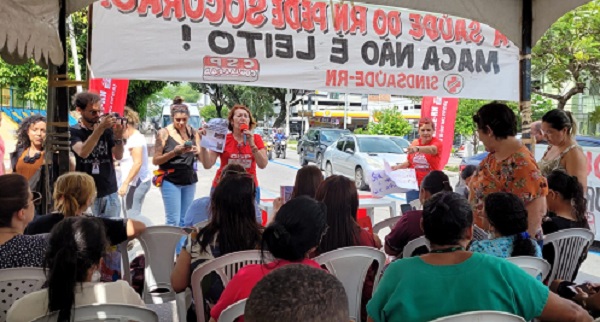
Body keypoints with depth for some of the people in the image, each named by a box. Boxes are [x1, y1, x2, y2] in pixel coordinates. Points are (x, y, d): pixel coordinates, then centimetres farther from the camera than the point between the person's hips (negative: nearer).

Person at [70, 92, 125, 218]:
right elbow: (83, 152, -21)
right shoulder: (73, 132, -2)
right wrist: (100, 128, -29)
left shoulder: (107, 130, 5)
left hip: (110, 193, 2)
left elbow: (118, 156, -3)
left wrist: (118, 137, -21)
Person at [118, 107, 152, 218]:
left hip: (137, 182, -10)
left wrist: (125, 183, -23)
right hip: (136, 182, 10)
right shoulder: (135, 137, 18)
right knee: (133, 215, 9)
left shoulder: (135, 139, -13)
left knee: (132, 216, -12)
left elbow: (138, 163, -21)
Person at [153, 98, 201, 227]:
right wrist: (174, 152, -20)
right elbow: (156, 160, -7)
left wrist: (198, 151, -17)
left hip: (190, 180, 4)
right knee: (173, 221, -7)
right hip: (171, 181, -4)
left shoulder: (193, 132, 6)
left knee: (185, 221, 6)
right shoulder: (164, 133, -5)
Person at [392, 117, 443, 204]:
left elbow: (432, 149, -33)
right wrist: (398, 167, 1)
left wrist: (417, 149, -52)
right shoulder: (414, 143, 7)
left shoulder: (436, 143, -8)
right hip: (413, 185, 4)